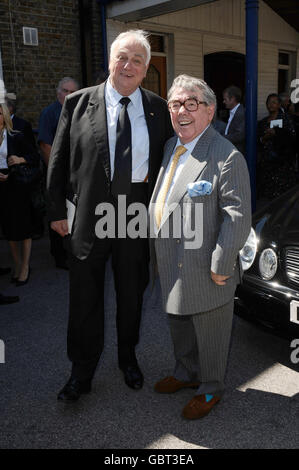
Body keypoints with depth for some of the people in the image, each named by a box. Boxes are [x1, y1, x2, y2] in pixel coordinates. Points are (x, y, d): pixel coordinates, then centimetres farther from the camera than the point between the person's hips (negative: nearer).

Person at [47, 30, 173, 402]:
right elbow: (59, 161, 1)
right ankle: (82, 371, 27)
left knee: (132, 294, 16)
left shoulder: (159, 109, 3)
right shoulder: (78, 103, -1)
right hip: (88, 216, -1)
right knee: (84, 298, 8)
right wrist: (57, 210, -3)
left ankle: (128, 357, 40)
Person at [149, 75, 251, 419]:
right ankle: (186, 373, 49)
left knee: (209, 331, 12)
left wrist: (220, 266, -19)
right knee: (178, 324, 25)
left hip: (204, 271, -8)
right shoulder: (169, 148, 8)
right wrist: (157, 254, 14)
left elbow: (237, 217, -20)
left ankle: (211, 389, 35)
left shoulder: (227, 157, -18)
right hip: (171, 266, 8)